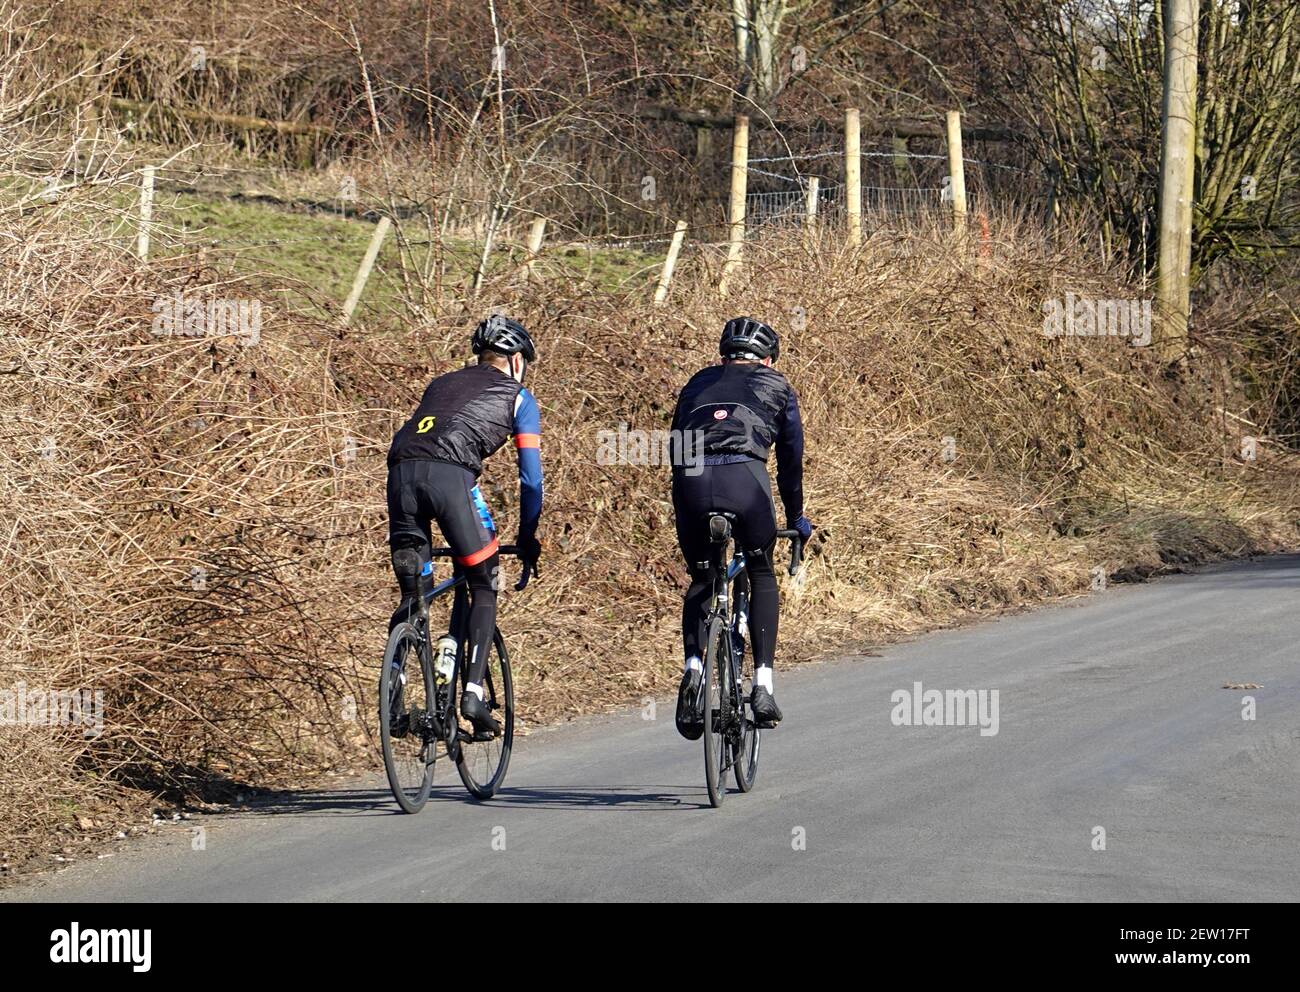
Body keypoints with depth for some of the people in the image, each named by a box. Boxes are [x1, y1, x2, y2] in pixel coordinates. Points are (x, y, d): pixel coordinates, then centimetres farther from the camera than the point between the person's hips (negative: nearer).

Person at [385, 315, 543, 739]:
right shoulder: (518, 397, 23)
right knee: (484, 589, 10)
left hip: (401, 469, 4)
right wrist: (528, 538, 29)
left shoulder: (442, 383, 37)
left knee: (412, 595, 14)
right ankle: (473, 693, -4)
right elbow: (531, 477, 20)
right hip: (451, 474, -4)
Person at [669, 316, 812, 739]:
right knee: (762, 576, 20)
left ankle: (693, 667, -3)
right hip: (743, 475, -2)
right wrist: (796, 518, 41)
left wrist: (688, 498, 43)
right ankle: (762, 685, 8)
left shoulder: (698, 383, 34)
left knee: (701, 580, 22)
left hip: (691, 480, 2)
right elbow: (791, 458, 29)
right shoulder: (777, 387, 27)